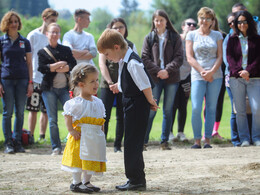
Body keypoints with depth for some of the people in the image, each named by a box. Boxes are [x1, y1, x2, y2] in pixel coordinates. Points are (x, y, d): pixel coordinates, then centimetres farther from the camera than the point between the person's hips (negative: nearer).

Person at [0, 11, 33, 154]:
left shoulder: (24, 42, 9)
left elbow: (29, 63, 11)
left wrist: (30, 82, 3)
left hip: (22, 79, 2)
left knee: (20, 112, 3)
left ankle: (17, 142, 11)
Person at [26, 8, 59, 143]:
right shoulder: (33, 35, -1)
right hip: (35, 79, -4)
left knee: (46, 110, 7)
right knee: (33, 109, -2)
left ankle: (42, 136, 16)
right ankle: (31, 136, 5)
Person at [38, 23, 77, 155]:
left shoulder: (66, 50, 12)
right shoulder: (42, 52, 7)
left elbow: (73, 65, -1)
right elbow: (42, 68, -8)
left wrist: (54, 68, -11)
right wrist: (60, 64, -10)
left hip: (64, 88, 1)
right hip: (49, 89, -1)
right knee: (52, 120, 0)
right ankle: (56, 147, 6)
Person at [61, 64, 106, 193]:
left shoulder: (98, 102, 10)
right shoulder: (76, 103, -12)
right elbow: (68, 116, -10)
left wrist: (101, 132, 13)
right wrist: (71, 130, -15)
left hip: (95, 137, 7)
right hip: (81, 136, -7)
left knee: (92, 160, 11)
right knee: (79, 159, -3)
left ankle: (86, 181, 22)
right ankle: (76, 183, 5)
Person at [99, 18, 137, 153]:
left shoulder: (130, 46, 10)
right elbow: (102, 64, 0)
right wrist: (110, 82, -10)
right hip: (107, 85, -1)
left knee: (122, 116, 2)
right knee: (104, 116, -9)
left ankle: (117, 145, 10)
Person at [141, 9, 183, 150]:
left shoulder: (175, 37, 6)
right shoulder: (149, 38, 8)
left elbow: (179, 58, 0)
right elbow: (145, 58, 2)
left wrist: (168, 70, -13)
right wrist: (157, 71, -11)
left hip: (171, 78, 1)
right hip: (154, 78, -1)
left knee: (168, 110, 4)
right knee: (151, 110, -4)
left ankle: (164, 141, 9)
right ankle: (143, 140, 1)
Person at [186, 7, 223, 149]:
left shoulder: (217, 35, 11)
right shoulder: (192, 35, 8)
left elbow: (220, 57, 5)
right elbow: (189, 57, 2)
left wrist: (211, 72, -11)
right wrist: (202, 71, -10)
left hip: (215, 76, 1)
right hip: (198, 76, -1)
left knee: (211, 108, 1)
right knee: (196, 108, -11)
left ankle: (207, 140, 5)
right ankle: (197, 141, -4)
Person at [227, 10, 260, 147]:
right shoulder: (232, 39, 12)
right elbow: (229, 57, 4)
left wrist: (248, 71, -14)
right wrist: (238, 71, -13)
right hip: (236, 78, 1)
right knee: (240, 110, 0)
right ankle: (244, 138, 7)